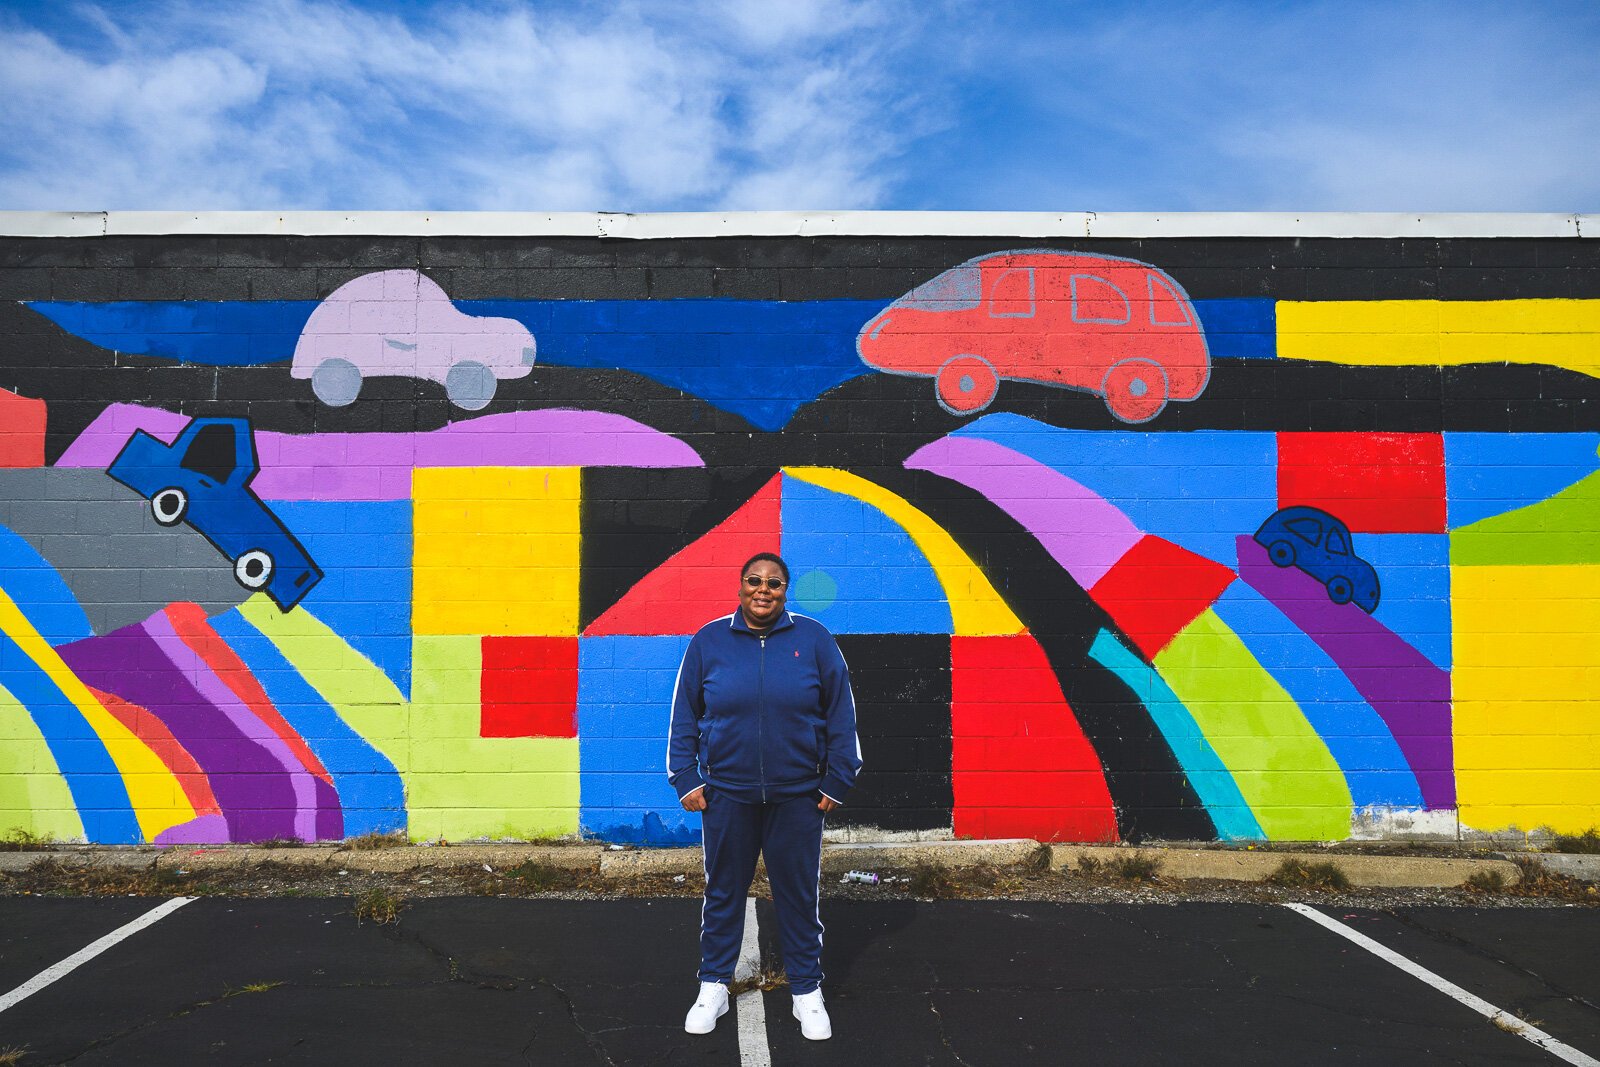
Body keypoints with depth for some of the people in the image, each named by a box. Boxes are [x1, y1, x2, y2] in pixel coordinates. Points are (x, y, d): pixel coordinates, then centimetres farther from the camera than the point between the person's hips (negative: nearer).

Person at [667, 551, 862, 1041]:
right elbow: (684, 716, 5)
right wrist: (685, 779, 0)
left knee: (798, 893, 11)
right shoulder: (708, 641, -1)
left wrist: (837, 781, 0)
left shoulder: (814, 639, -3)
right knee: (723, 892, 13)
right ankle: (713, 987, 31)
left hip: (798, 797, 0)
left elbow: (841, 715, 1)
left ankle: (807, 991, 29)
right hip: (726, 794, 1)